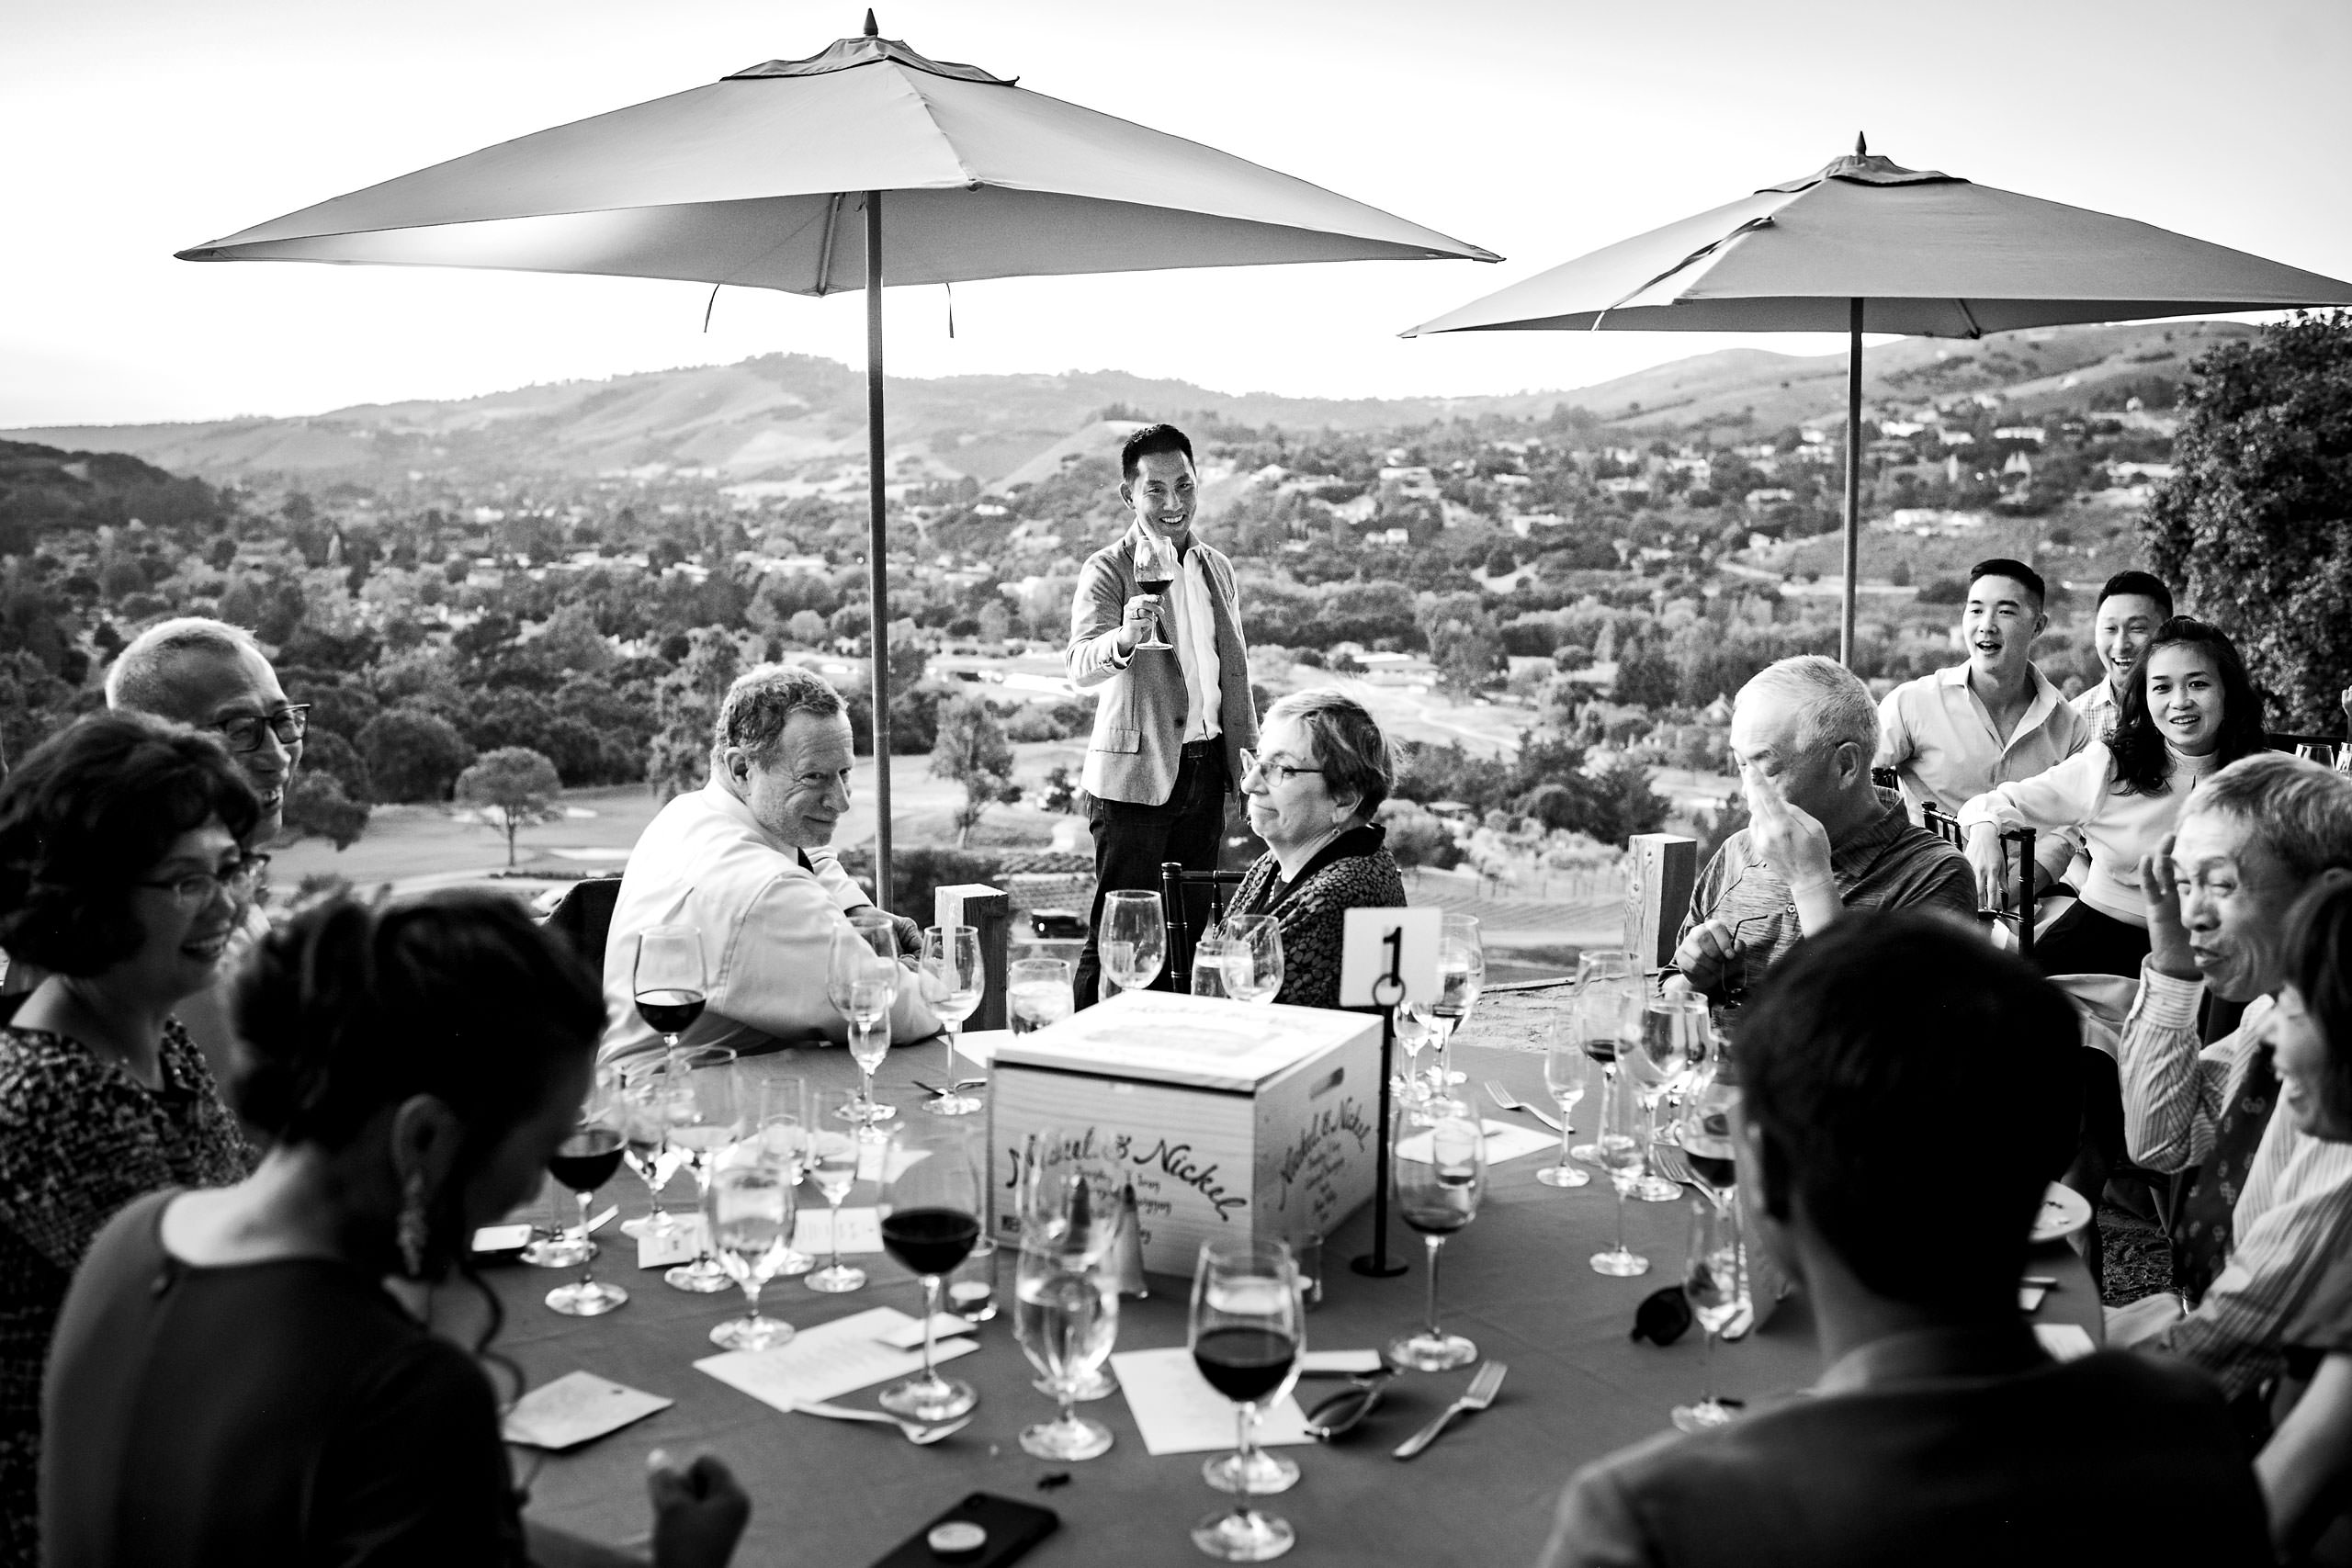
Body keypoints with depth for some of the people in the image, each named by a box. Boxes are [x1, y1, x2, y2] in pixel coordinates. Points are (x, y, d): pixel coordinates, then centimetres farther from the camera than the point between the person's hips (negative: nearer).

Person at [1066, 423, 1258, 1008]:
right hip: (1136, 774, -6)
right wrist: (1123, 637, -45)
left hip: (1206, 769, 6)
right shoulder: (1107, 571, -9)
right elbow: (1080, 667, -25)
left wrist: (1252, 756, 15)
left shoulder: (1216, 567, 12)